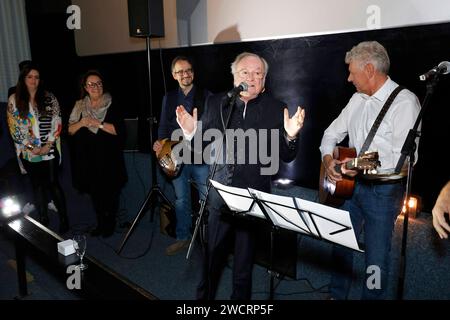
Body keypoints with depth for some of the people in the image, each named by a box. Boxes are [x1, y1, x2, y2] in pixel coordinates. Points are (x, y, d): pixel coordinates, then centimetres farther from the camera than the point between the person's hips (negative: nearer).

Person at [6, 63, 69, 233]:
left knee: (52, 184, 1)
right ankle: (43, 221, 22)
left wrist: (48, 145, -10)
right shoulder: (14, 100, 1)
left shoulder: (49, 98, 1)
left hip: (49, 151, -1)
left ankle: (64, 219, 11)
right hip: (28, 153, 1)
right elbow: (13, 128, -1)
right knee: (37, 186, 11)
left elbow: (57, 123, -2)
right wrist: (30, 147, -8)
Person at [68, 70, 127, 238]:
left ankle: (110, 223, 23)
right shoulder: (79, 106, 8)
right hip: (87, 158, 4)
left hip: (108, 158, -4)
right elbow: (70, 130, 6)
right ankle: (100, 222, 27)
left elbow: (119, 129, -13)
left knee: (110, 191, 6)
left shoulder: (111, 106, -4)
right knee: (94, 191, 12)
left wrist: (98, 124, -20)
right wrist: (81, 123, -13)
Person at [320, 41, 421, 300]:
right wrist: (328, 160, -4)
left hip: (384, 190, -7)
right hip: (351, 184, 7)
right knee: (340, 244, 17)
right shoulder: (357, 99, 9)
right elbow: (332, 134, 13)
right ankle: (337, 294, 37)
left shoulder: (404, 102, -14)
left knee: (376, 259, 4)